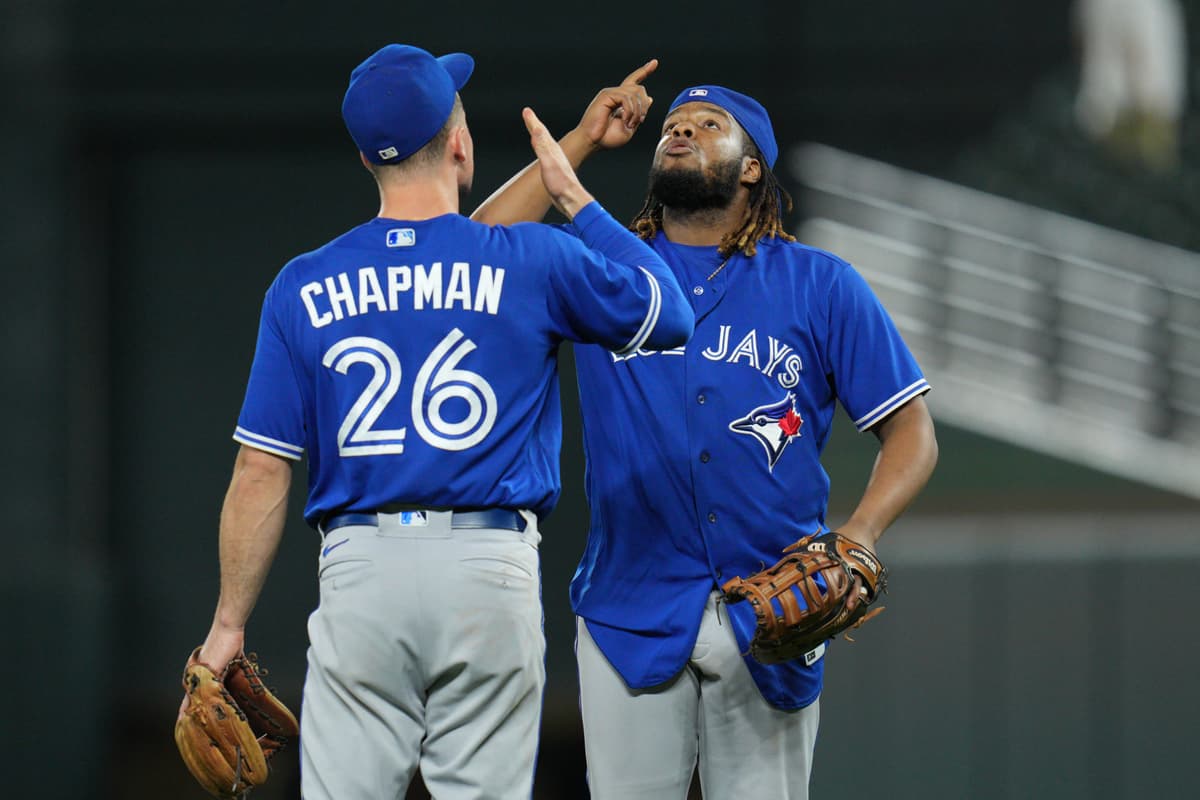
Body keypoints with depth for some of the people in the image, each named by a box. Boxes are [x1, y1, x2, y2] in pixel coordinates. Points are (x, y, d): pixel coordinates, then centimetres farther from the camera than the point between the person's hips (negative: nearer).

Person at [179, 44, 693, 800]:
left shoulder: (304, 287, 4)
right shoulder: (532, 262, 0)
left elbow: (261, 471, 3)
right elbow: (670, 313, 14)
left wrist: (229, 626, 9)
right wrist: (575, 199, 21)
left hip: (360, 567, 1)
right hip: (490, 568, -1)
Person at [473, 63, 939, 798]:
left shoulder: (819, 286, 7)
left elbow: (911, 432, 5)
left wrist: (858, 537, -14)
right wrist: (584, 139, 1)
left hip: (769, 623, -1)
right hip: (632, 615, 1)